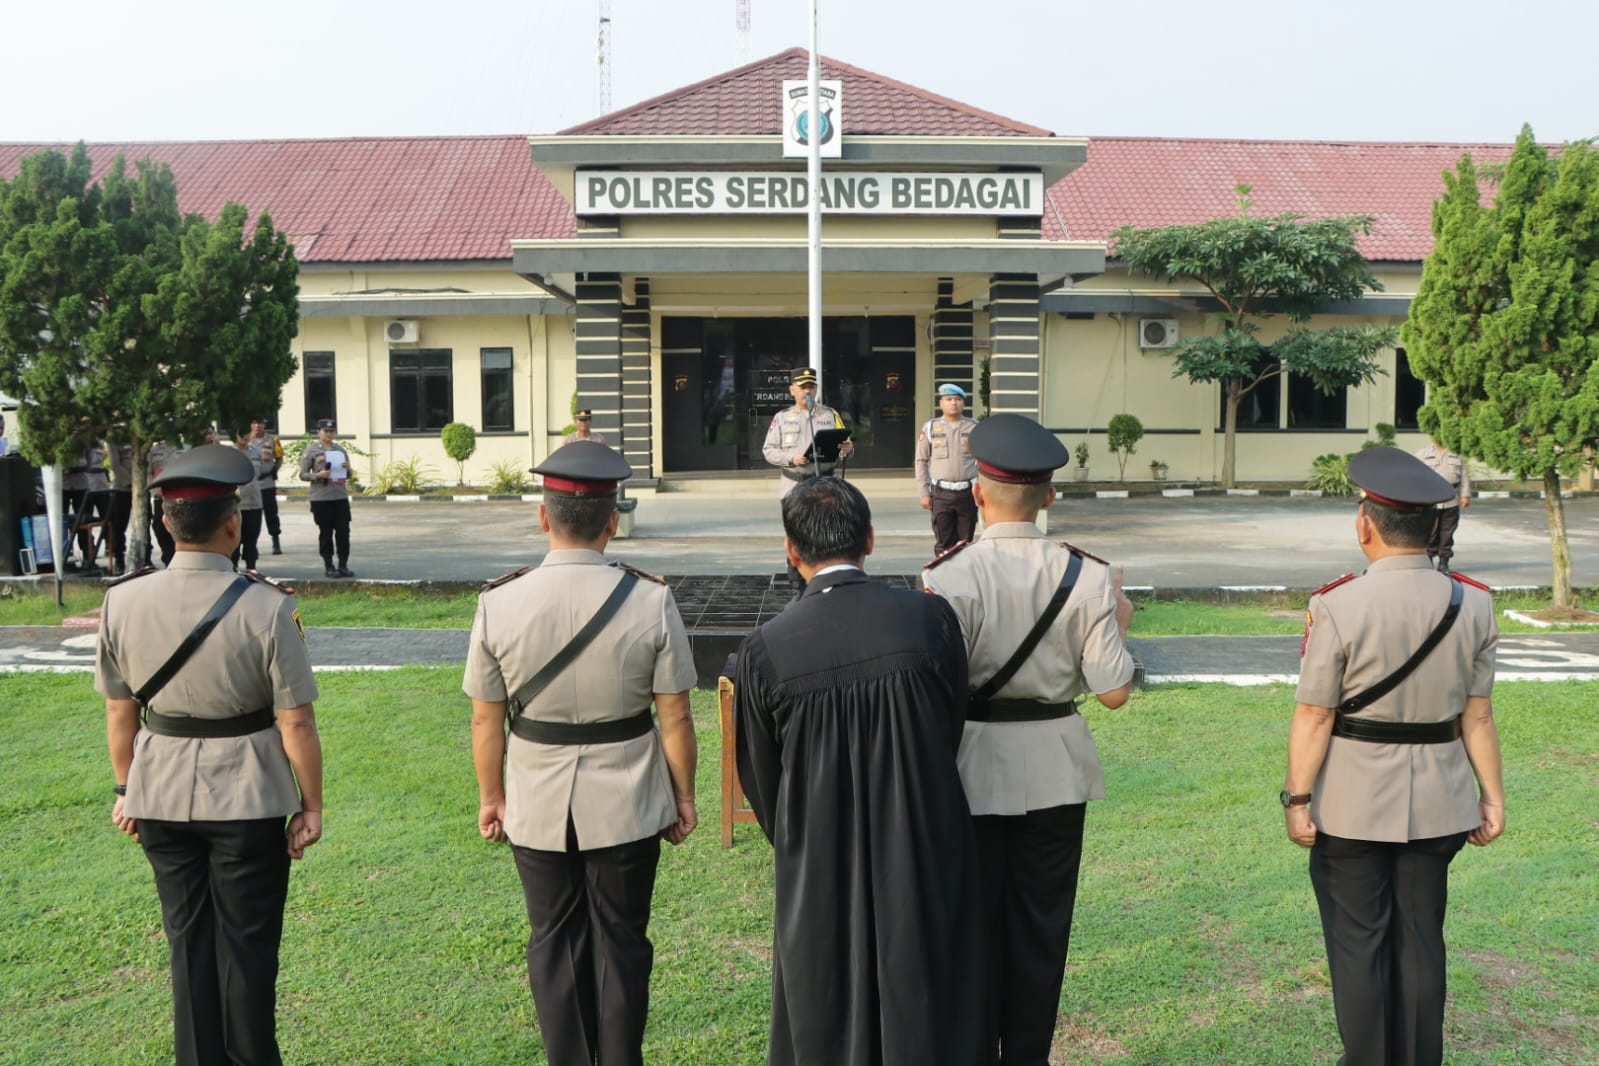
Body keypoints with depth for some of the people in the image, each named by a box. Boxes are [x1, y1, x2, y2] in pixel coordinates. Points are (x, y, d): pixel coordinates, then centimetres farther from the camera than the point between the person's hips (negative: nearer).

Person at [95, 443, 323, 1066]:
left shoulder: (123, 602, -7)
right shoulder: (265, 609, -19)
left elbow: (119, 712, 3)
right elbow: (296, 723, -15)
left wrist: (125, 789, 16)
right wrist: (311, 805, -4)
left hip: (160, 798, 4)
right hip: (247, 801, -4)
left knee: (188, 940, 18)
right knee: (246, 943, 12)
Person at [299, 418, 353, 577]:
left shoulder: (340, 449, 14)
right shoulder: (311, 450, 0)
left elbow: (348, 475, 18)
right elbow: (303, 475, -2)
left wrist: (347, 468, -4)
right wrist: (318, 475, -19)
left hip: (341, 497, 4)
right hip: (321, 498, -4)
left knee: (343, 532, 1)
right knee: (326, 533, 1)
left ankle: (343, 565, 9)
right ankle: (328, 566, 8)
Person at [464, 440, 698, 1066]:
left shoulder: (498, 604, -12)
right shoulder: (651, 601, -15)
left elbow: (486, 720, -4)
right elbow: (675, 718, -9)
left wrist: (491, 796, 11)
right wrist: (683, 796, 5)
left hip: (537, 810, 1)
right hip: (627, 809, -1)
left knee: (555, 942, 19)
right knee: (621, 943, 16)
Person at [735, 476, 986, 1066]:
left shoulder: (765, 650, -16)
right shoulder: (930, 618, -14)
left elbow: (760, 778, -3)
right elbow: (953, 732, 1)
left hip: (820, 869, 0)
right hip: (925, 859, 1)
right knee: (927, 1016, 20)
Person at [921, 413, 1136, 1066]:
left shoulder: (949, 577, -17)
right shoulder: (1088, 577, -9)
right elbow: (1113, 691, -8)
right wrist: (1119, 625, 9)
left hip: (973, 772, -2)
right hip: (1055, 773, 2)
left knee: (973, 923, 14)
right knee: (1042, 926, 17)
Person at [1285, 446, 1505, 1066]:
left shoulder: (1338, 606, -16)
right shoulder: (1471, 603, -3)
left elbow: (1314, 716, -14)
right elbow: (1477, 716, 1)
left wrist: (1297, 798, -8)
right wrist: (1491, 795, 10)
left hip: (1353, 804, -4)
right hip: (1437, 803, 4)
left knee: (1358, 944, 9)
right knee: (1421, 941, 15)